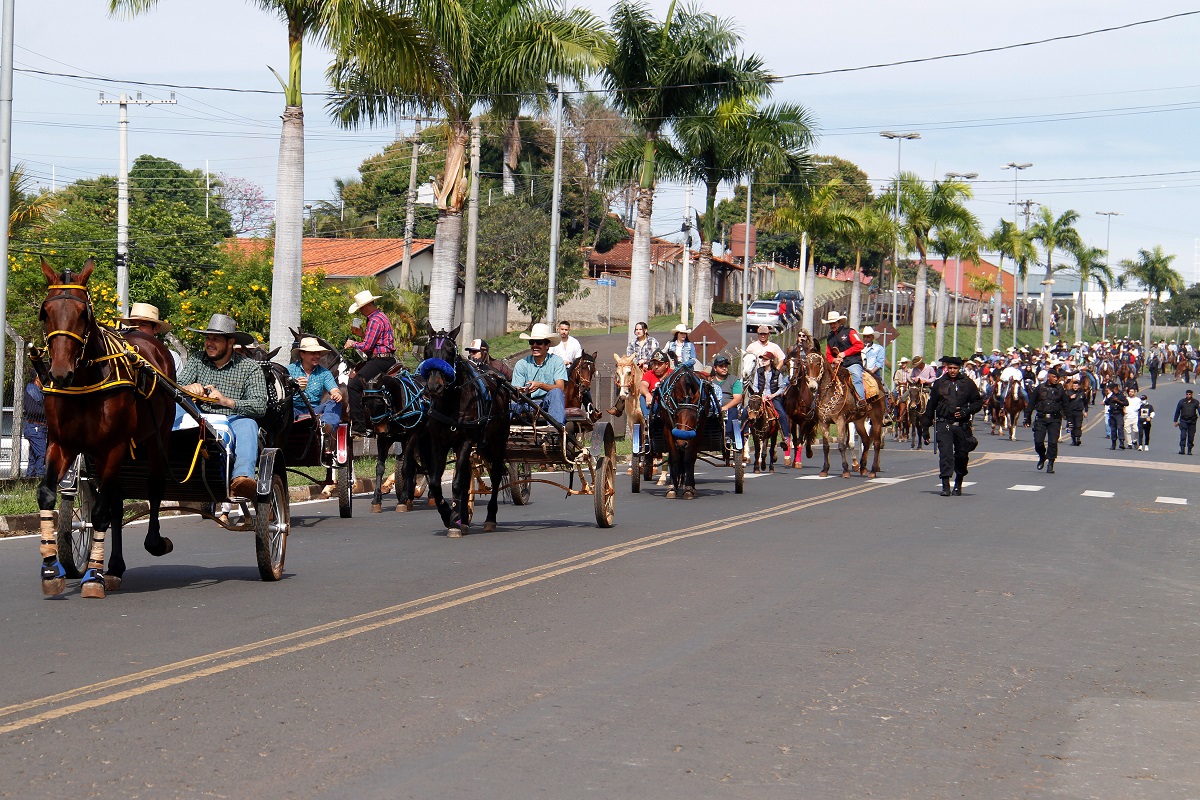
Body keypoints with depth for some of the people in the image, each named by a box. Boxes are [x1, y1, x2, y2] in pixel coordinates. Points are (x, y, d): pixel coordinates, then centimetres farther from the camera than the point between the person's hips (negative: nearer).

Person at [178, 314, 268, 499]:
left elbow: (260, 406, -8)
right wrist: (188, 389, -22)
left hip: (234, 421, -2)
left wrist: (227, 401, -24)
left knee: (247, 424, -37)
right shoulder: (196, 361, 16)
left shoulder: (250, 368, 6)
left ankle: (242, 478, -63)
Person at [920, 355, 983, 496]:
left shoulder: (968, 383, 6)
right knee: (945, 454, -12)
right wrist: (925, 427, 10)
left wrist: (966, 411, -11)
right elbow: (930, 406, 12)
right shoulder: (939, 383, 8)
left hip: (962, 425, 0)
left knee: (962, 455, 8)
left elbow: (978, 402, 8)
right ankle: (945, 486, -13)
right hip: (944, 425, 0)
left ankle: (958, 484, 26)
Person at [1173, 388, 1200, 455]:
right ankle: (1182, 449, -14)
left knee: (1191, 436, 3)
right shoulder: (1181, 402, 6)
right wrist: (1176, 421, 9)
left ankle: (1189, 450, 12)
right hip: (1183, 421, 0)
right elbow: (1177, 412, 12)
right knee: (1183, 435, -13)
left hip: (1192, 422, 1)